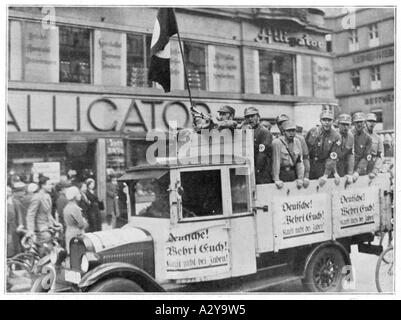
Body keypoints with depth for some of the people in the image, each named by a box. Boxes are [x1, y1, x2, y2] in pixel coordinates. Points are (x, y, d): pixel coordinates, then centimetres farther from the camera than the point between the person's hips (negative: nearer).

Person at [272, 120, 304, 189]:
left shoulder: (297, 142, 3)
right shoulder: (277, 142, -12)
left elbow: (300, 161, 4)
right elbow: (276, 161, -15)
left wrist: (300, 178, -3)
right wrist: (276, 180, -17)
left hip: (293, 172, 4)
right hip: (281, 173, -4)